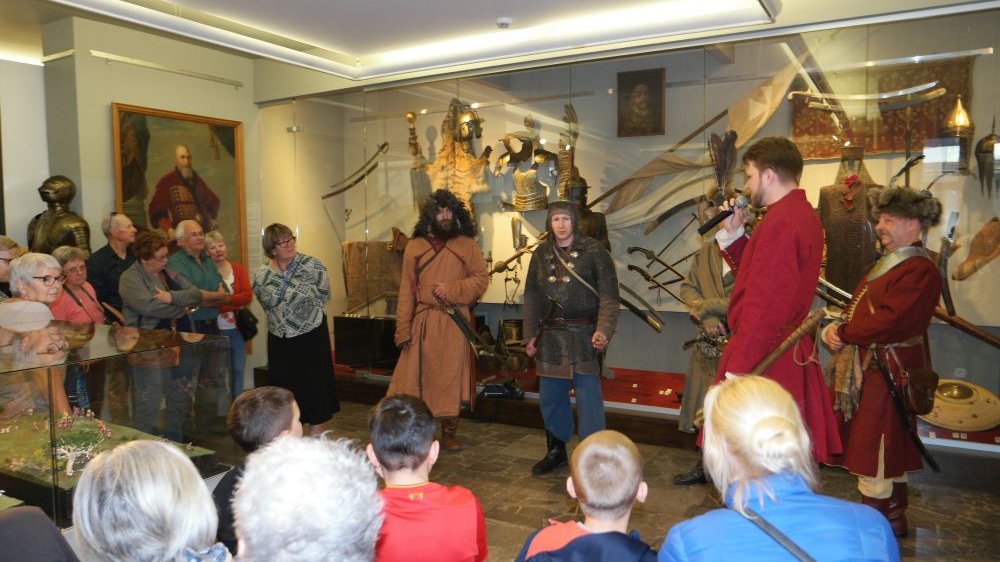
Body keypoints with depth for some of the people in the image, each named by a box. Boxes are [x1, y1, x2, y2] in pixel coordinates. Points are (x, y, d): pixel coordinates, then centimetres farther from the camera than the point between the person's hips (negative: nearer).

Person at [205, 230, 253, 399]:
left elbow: (248, 296, -7)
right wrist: (235, 302, -20)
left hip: (237, 328, 3)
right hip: (217, 329, -3)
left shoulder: (238, 269, 5)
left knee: (238, 370, 11)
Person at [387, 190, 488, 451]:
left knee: (452, 379, 6)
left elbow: (481, 278, 1)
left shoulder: (467, 245, 5)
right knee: (415, 377, 2)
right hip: (422, 321, 1)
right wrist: (403, 329, -2)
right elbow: (406, 290, 5)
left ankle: (449, 434, 19)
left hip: (455, 323, 0)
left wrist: (451, 290, -13)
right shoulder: (414, 246, 7)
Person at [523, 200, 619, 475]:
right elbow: (531, 295, 10)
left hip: (583, 335, -4)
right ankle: (556, 450, 31)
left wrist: (603, 330, -22)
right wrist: (530, 334, 6)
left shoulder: (594, 251, -5)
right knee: (550, 395, 13)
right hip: (549, 335, 5)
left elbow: (608, 295, -9)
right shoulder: (541, 253, 8)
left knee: (588, 396, -4)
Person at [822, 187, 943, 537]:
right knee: (890, 448, 17)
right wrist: (840, 331, -7)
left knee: (874, 448, -3)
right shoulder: (886, 264, 15)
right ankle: (894, 518, 30)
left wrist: (842, 333, -14)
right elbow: (862, 312, 12)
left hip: (888, 371, -10)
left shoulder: (920, 271, -16)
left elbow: (889, 322, -25)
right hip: (873, 367, 10)